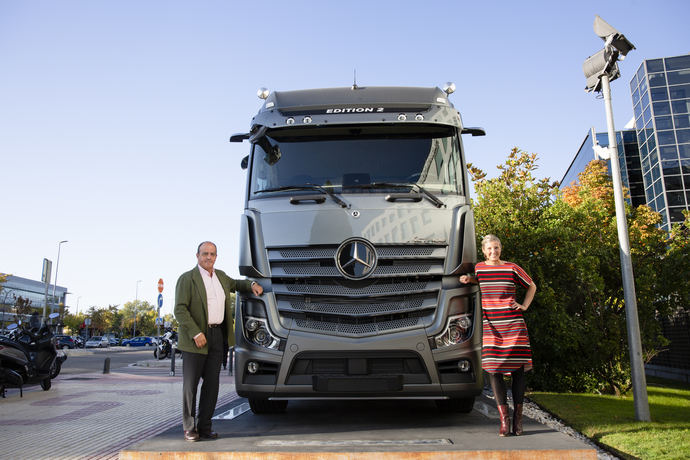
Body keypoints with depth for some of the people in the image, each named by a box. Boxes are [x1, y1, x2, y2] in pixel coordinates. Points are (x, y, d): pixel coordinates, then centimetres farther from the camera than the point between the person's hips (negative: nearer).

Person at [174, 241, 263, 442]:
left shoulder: (220, 276, 14)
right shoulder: (187, 279, -6)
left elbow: (234, 284, 35)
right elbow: (180, 309, -11)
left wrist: (252, 284, 15)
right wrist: (196, 333, -19)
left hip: (217, 336, 6)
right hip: (195, 338, -6)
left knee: (212, 384, 6)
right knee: (190, 384, 1)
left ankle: (204, 426, 15)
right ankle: (189, 427, 13)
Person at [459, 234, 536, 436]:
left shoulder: (512, 268, 1)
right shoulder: (478, 268, 7)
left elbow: (531, 286, 16)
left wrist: (524, 306, 5)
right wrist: (468, 279, 9)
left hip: (514, 324, -1)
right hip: (490, 325, 1)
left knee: (518, 369, 1)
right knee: (493, 369, -4)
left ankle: (518, 416, 12)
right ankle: (504, 419, 3)